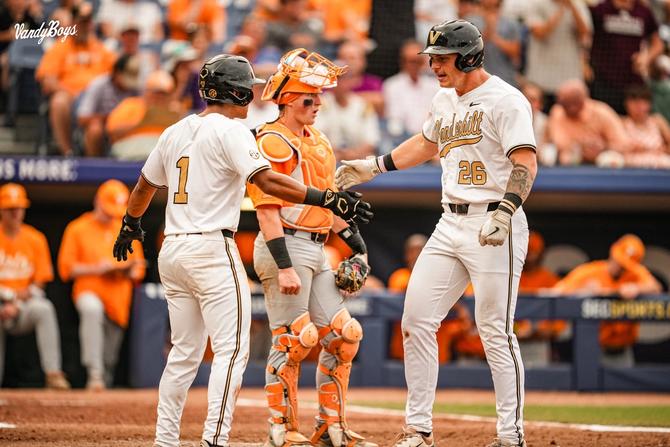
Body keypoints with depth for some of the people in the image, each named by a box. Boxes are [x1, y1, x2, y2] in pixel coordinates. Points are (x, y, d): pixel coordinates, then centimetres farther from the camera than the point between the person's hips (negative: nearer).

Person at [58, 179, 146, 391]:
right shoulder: (78, 229, 3)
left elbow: (138, 271, 19)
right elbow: (66, 268, -2)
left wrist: (131, 270, -5)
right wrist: (96, 268, -15)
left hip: (118, 299, 4)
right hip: (89, 290, -4)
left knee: (109, 358, 2)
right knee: (91, 309, -38)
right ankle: (94, 372, -42)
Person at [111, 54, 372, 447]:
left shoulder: (175, 132, 15)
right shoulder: (230, 131, -8)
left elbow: (145, 186, 27)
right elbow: (268, 182, -20)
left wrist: (131, 225, 45)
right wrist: (328, 199, -22)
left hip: (172, 252, 8)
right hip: (212, 250, -8)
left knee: (184, 354, 14)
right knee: (232, 350, -9)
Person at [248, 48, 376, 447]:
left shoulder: (319, 142, 17)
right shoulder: (272, 142, -11)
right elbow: (268, 210, -18)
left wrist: (355, 241, 15)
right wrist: (284, 266, -24)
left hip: (317, 250, 9)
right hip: (286, 247, -9)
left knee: (343, 337, 7)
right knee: (292, 342, -7)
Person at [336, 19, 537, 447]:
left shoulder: (505, 100, -11)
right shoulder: (444, 101, 15)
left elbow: (526, 163, -21)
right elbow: (426, 143, 35)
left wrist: (504, 213, -34)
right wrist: (374, 167, 33)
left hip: (494, 226, -8)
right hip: (450, 225, 8)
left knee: (496, 331, -7)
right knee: (417, 319, 3)